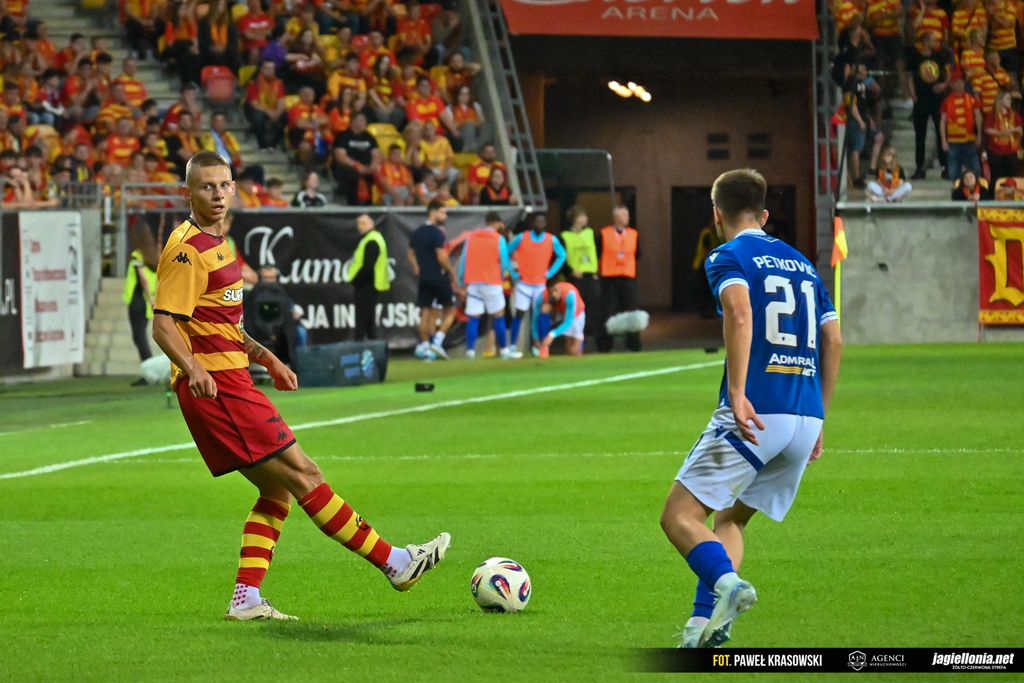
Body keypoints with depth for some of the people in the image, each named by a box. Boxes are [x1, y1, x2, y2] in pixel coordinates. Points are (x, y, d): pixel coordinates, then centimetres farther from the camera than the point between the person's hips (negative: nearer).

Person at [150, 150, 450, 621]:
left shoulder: (216, 244, 18)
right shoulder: (188, 250, -13)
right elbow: (164, 324, -21)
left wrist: (264, 358, 26)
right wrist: (193, 368, -36)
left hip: (229, 382, 10)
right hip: (216, 385, -10)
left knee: (279, 489, 9)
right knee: (302, 474, -7)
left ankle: (246, 599, 6)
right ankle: (395, 563, -6)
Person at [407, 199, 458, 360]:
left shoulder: (417, 233, 10)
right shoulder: (437, 232, -14)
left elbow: (411, 255, 15)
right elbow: (441, 257, -18)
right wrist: (452, 273, -7)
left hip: (424, 278, 7)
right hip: (439, 277, -7)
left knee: (426, 312, 8)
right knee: (450, 310, 5)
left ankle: (425, 346, 7)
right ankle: (437, 341, -6)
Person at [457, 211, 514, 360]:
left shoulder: (470, 237, 5)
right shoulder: (499, 239, -3)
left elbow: (463, 261, 5)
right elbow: (505, 263, -3)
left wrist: (462, 281, 10)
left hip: (473, 284, 2)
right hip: (492, 283, -2)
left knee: (473, 318, 3)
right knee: (498, 317, 7)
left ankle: (470, 350, -6)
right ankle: (504, 350, 8)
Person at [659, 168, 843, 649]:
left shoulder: (728, 256, 1)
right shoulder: (803, 264, 21)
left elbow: (740, 313, -19)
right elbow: (833, 342, 17)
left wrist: (738, 394, -25)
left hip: (756, 414, -7)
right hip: (805, 419, 7)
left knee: (679, 516, -3)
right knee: (730, 520, 18)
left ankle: (726, 583, -29)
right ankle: (703, 623, 3)